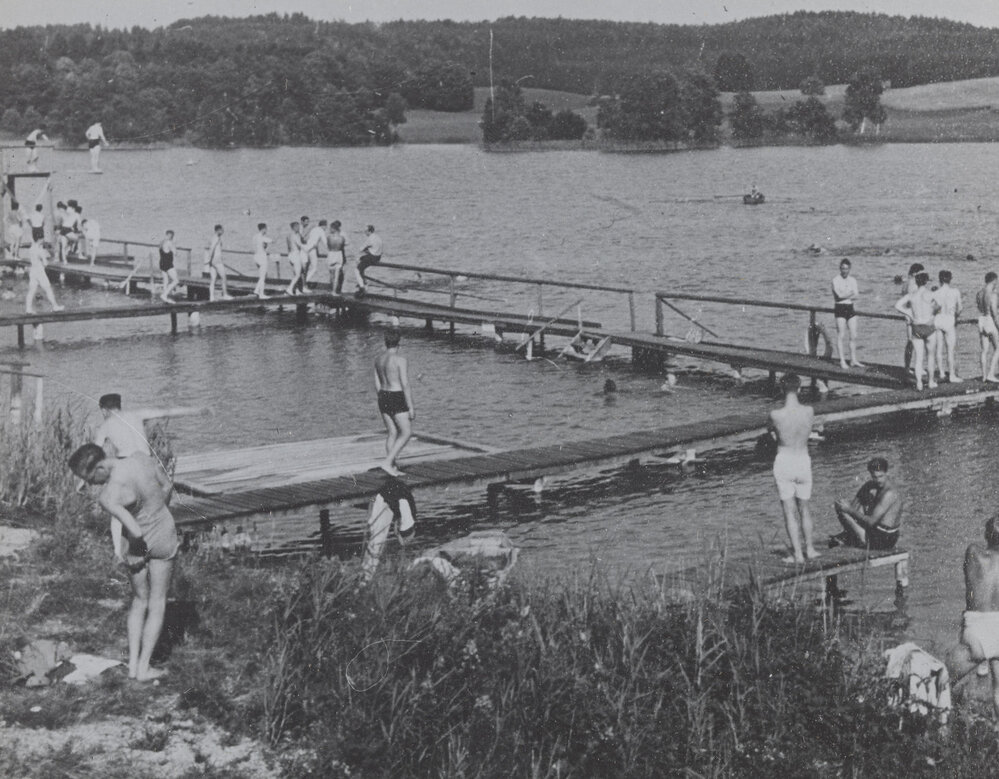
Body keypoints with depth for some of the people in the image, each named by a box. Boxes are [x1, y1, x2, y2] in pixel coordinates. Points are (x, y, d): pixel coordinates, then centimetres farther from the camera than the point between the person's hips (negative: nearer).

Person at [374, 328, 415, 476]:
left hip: (383, 398, 7)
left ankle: (392, 468, 15)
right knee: (407, 433, 3)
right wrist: (411, 407, -13)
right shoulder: (400, 360, -17)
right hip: (398, 400, -7)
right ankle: (387, 462, -6)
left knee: (392, 433, 14)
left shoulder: (378, 359, 5)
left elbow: (377, 384, 11)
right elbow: (405, 385, -18)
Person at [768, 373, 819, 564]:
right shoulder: (809, 411, -9)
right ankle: (809, 548, 25)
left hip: (783, 463, -3)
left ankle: (797, 553, 2)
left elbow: (770, 427, 4)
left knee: (789, 510, 4)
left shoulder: (776, 415, -19)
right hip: (803, 462, 3)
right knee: (804, 508, 20)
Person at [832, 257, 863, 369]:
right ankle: (842, 361, 0)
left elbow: (855, 296, -1)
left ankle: (853, 360, 11)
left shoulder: (852, 280, 10)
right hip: (840, 309, -5)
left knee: (854, 335, 3)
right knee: (841, 335, -4)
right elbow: (839, 295, -17)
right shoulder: (836, 280, -5)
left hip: (850, 308, 5)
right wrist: (851, 293, -6)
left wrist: (845, 296, -14)